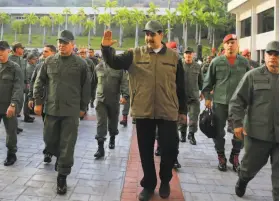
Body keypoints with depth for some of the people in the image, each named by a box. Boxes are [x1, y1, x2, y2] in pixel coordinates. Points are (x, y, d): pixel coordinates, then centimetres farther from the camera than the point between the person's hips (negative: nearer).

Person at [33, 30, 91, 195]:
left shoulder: (81, 63, -2)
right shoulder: (49, 61, 5)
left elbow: (86, 87, 3)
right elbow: (39, 82, 11)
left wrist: (83, 107, 3)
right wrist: (38, 102, 5)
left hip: (71, 111, -3)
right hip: (51, 108, 3)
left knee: (67, 145, 0)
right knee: (49, 140, 13)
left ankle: (62, 177, 11)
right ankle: (60, 157, 45)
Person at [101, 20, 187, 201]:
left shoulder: (173, 57, 3)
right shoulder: (135, 54, 2)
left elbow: (180, 86, 6)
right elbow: (114, 63, -8)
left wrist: (182, 110, 8)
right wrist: (106, 48, -27)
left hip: (168, 112, 0)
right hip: (143, 112, 0)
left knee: (170, 149, 5)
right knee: (146, 151, 10)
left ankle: (165, 181, 31)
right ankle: (149, 184, 28)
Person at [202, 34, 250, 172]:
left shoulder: (244, 62, 4)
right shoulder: (216, 62, 0)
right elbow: (208, 81, 4)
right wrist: (207, 98, 1)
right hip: (219, 102, -1)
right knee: (219, 132, 6)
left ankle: (235, 157, 25)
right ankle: (221, 157, 23)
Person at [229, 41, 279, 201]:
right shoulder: (253, 76, -2)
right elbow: (237, 100, -3)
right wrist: (238, 123, -11)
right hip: (257, 131, -1)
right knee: (252, 164, 17)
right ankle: (242, 181, 47)